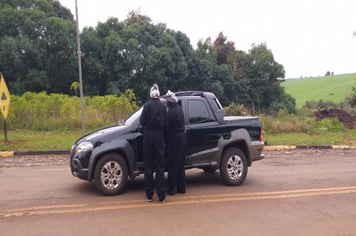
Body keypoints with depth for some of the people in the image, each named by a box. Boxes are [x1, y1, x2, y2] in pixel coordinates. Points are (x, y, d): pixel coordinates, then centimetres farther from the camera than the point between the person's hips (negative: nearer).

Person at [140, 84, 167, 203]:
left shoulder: (147, 105, -6)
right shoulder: (163, 106, 1)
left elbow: (142, 122, -7)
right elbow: (165, 123, 2)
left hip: (149, 136, -1)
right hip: (159, 136, 1)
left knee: (148, 166, 8)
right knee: (160, 167, 7)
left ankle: (149, 195, 14)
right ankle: (161, 196, 8)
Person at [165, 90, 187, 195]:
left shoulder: (171, 113, -19)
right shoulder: (178, 108, 9)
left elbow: (167, 128, -16)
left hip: (175, 139, -9)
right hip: (182, 137, 9)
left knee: (173, 166, 1)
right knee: (180, 165, 15)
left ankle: (170, 189, 10)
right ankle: (181, 187, 23)